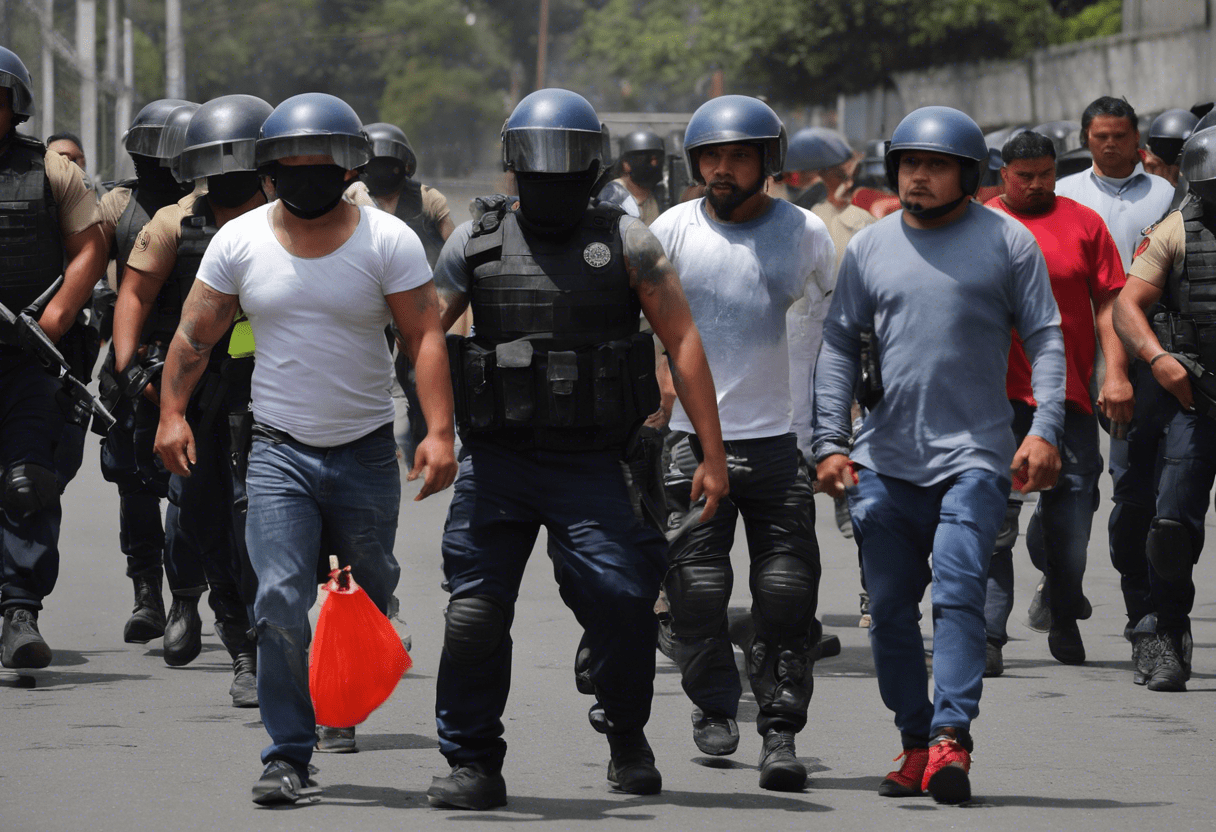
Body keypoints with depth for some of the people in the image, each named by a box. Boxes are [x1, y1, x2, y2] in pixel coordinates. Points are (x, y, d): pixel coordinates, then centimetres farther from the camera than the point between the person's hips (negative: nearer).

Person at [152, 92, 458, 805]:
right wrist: (173, 412, -4)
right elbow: (196, 333, 7)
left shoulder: (388, 241, -6)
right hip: (279, 451, 0)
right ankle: (289, 752, -7)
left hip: (366, 450, 0)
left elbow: (425, 338, -10)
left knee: (370, 593, 12)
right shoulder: (240, 242, 1)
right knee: (281, 600, -13)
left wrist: (440, 432, -20)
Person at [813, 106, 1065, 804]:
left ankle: (952, 737, -22)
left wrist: (1046, 430, -10)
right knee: (891, 608, 5)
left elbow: (1046, 339, 2)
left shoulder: (1007, 241, 2)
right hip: (885, 459, 4)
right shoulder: (870, 248, 10)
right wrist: (831, 441, 5)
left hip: (975, 455, -4)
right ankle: (916, 742, 15)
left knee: (958, 593, -17)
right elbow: (839, 347, 14)